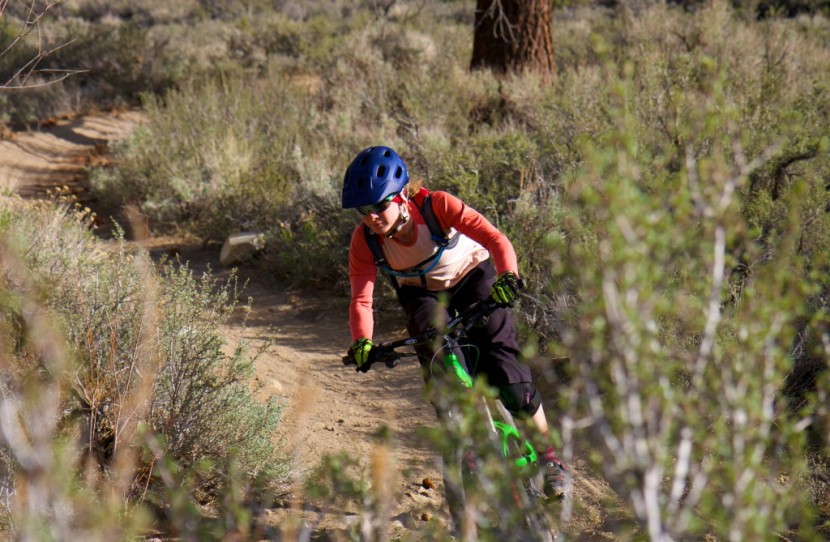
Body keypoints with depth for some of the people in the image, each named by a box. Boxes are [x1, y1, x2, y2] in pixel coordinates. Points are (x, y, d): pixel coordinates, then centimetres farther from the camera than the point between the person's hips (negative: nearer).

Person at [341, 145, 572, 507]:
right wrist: (362, 341, -44)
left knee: (500, 362, -15)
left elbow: (495, 239, -40)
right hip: (422, 294, 3)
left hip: (473, 278, -3)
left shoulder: (437, 206, -34)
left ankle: (547, 453, 3)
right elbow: (361, 299, -25)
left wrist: (507, 276, -59)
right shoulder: (364, 240, -25)